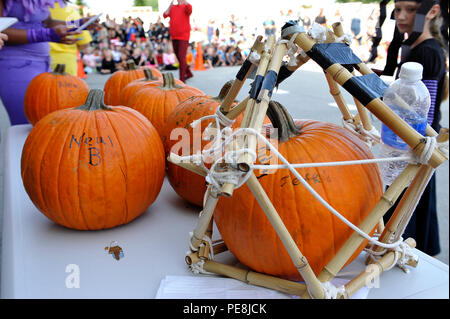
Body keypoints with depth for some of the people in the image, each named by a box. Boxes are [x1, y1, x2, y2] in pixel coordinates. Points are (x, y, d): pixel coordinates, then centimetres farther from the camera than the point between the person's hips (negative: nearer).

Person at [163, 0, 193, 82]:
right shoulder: (172, 7, 15)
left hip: (183, 36, -6)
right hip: (174, 37, 7)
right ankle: (188, 73, 32)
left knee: (181, 57, -14)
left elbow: (189, 9, -24)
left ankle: (182, 79, -10)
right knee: (178, 57, 15)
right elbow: (165, 15, 3)